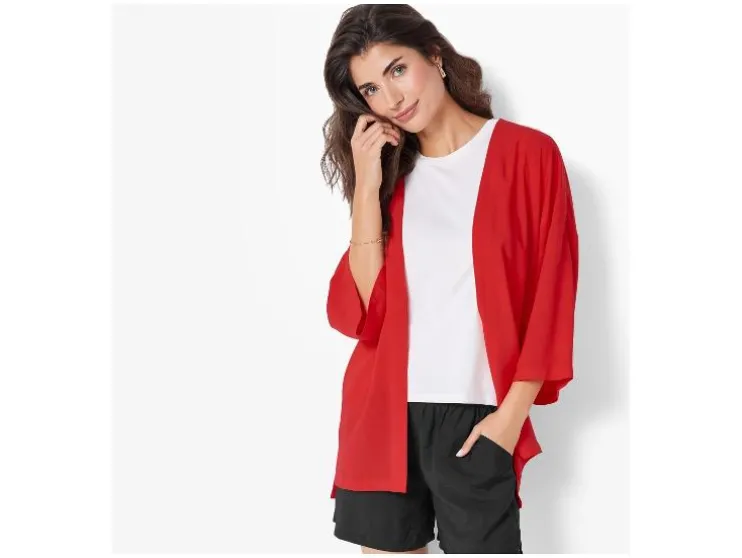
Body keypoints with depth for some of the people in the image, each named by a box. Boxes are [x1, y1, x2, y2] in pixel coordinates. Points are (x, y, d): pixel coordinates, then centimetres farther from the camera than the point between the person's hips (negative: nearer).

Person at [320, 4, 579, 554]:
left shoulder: (528, 153, -1)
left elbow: (551, 297, -3)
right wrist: (366, 185, -6)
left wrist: (513, 411, -10)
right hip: (382, 410, 3)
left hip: (477, 414, -3)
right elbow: (362, 310, -1)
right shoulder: (388, 168, 10)